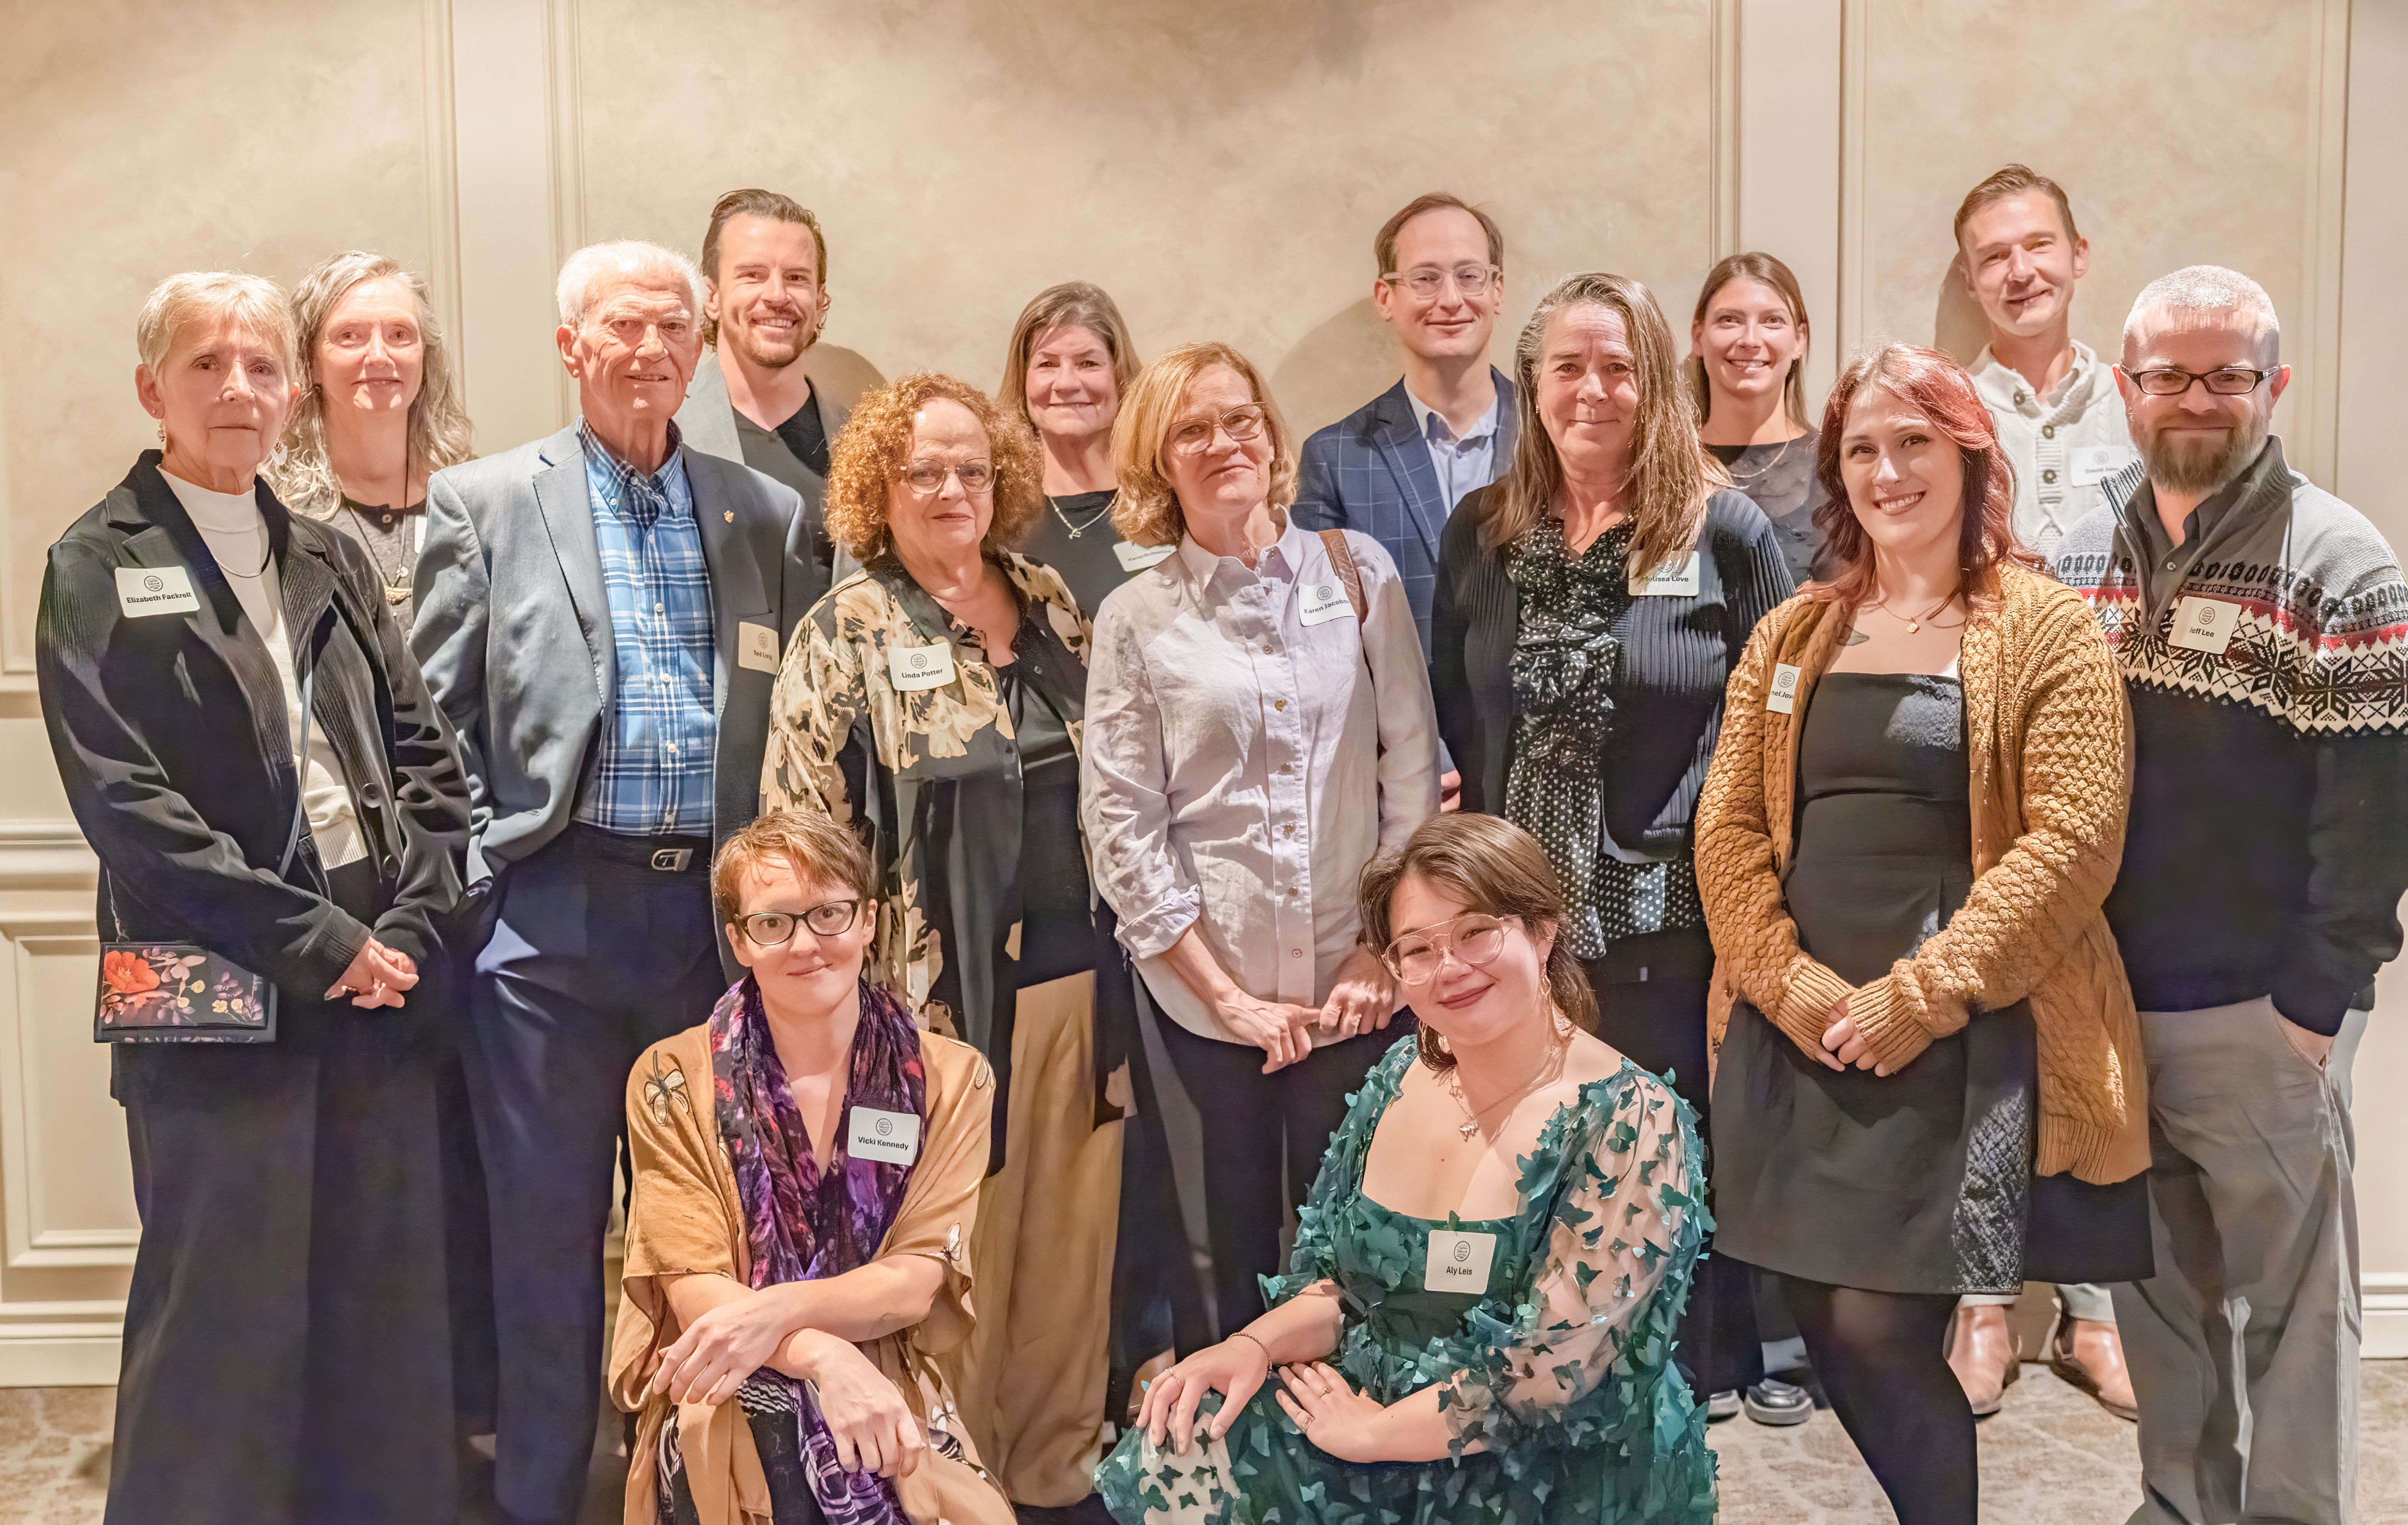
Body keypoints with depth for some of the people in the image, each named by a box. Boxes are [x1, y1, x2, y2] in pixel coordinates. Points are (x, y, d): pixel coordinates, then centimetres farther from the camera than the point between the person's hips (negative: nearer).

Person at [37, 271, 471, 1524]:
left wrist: (406, 925, -4)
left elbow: (427, 758, 12)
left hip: (377, 980, 5)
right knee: (223, 1327, 0)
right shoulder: (99, 568, 0)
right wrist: (316, 941, -13)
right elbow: (125, 800, -10)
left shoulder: (329, 563, 15)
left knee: (385, 1315, 9)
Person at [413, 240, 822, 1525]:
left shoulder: (768, 517, 11)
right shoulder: (482, 502, 4)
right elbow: (439, 716, 2)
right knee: (547, 1224, 7)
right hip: (552, 915, -2)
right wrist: (475, 879, -5)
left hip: (719, 917, 2)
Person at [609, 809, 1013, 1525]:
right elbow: (695, 1291, -4)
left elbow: (914, 1285, -2)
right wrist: (828, 1357, -23)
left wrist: (776, 1312, -21)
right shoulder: (673, 1081, 2)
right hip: (728, 1402, -1)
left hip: (893, 1407, 2)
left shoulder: (952, 1080, 5)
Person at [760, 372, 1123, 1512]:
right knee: (958, 1257, 5)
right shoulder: (847, 635, -4)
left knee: (1072, 1243, 12)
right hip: (944, 992, -5)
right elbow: (802, 828, -6)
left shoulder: (1051, 605, 10)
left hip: (1078, 983, 5)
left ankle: (1061, 1469, 29)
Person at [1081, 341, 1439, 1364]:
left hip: (1357, 986, 1)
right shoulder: (1138, 619, 1)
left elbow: (1412, 769, 4)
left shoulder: (1358, 573, 4)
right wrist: (1229, 998, -6)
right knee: (1222, 1262, 10)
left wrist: (1385, 946, -3)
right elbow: (1123, 829, -2)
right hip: (1203, 996, -1)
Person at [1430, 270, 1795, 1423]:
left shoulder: (1723, 530, -4)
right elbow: (1451, 719, 11)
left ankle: (1708, 1368, 28)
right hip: (1524, 907, 3)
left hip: (1676, 908, -3)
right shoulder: (1482, 536, 6)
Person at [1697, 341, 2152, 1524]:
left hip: (1960, 1041, -4)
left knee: (1880, 1334, -9)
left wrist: (1919, 996, -16)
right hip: (1796, 1037, 5)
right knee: (1827, 1336, 7)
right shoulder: (1791, 636, 14)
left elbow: (2074, 837, -10)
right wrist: (1793, 986, -8)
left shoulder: (2044, 629, 0)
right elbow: (1728, 827, 8)